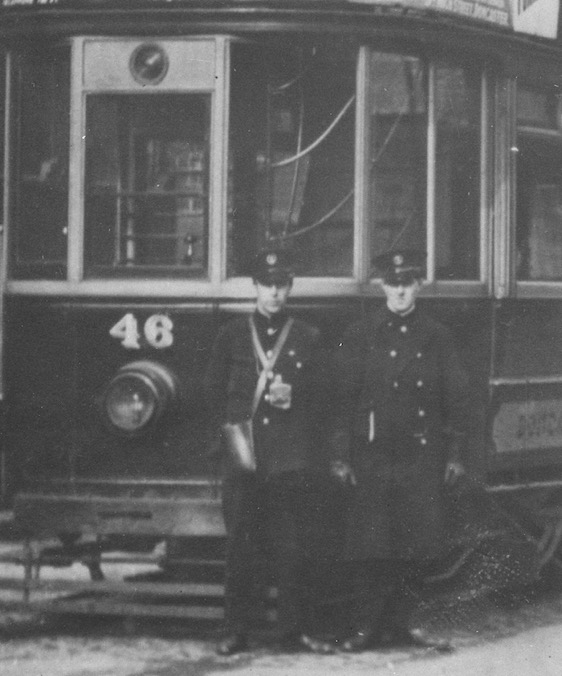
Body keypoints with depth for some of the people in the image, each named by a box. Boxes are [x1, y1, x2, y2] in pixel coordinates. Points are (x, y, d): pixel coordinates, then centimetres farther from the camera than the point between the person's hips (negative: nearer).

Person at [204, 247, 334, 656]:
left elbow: (322, 395, 10)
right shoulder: (232, 335, 11)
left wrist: (294, 397, -8)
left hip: (292, 457, 0)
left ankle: (295, 630, 4)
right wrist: (230, 427, -1)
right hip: (244, 454, 0)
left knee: (292, 547, -2)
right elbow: (215, 392, 13)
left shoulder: (308, 338, 11)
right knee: (240, 546, -1)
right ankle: (236, 632, 4)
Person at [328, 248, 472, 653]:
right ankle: (366, 627, 4)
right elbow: (343, 398, 3)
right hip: (372, 457, -1)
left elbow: (457, 399, 8)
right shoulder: (360, 337, 5)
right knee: (369, 547, -3)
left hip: (423, 458, 1)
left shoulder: (436, 338, 8)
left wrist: (454, 455, 2)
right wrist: (341, 456, -2)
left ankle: (400, 622, 12)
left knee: (418, 547, 1)